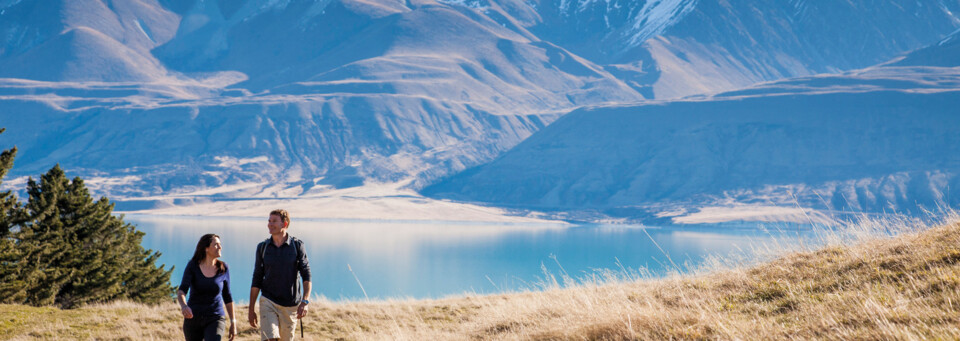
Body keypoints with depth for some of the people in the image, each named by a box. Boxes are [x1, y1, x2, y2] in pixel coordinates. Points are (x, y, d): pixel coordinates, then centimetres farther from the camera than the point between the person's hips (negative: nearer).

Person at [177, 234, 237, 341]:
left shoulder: (223, 268, -3)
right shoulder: (192, 266, -8)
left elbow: (227, 296, 8)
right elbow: (181, 291, -21)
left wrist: (233, 323, 9)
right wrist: (184, 306, -43)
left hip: (214, 321, -1)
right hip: (193, 319, 1)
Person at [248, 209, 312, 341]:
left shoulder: (297, 245, -2)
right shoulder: (262, 247, 3)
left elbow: (306, 275, -7)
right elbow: (257, 280, 8)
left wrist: (305, 301, -21)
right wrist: (251, 309, 6)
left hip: (291, 305, 0)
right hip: (268, 302, 0)